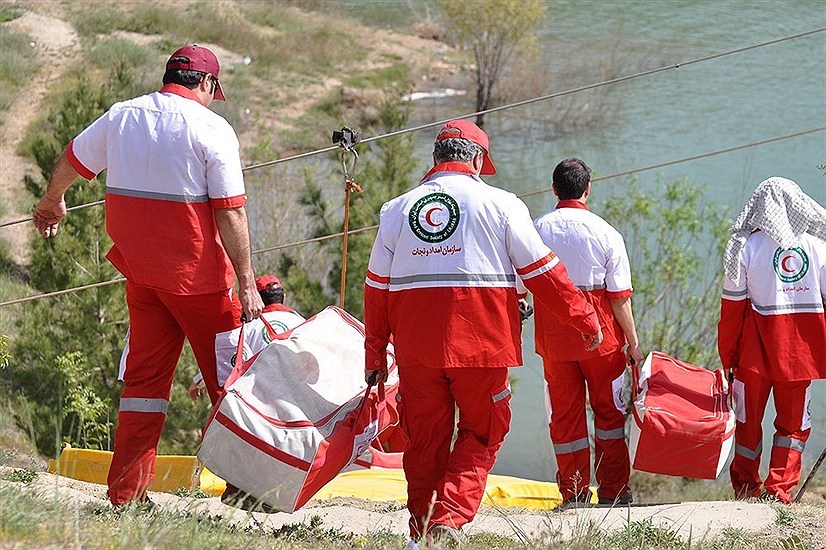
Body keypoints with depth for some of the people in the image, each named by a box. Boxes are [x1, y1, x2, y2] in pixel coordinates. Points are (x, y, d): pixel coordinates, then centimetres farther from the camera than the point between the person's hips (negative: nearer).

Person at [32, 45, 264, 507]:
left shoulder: (121, 117, 6)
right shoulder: (212, 129, -10)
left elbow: (71, 162, 22)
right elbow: (231, 213, -15)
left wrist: (52, 203, 42)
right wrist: (247, 284, -13)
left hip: (141, 272, 5)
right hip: (198, 275, -5)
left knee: (145, 374, 11)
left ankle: (126, 492, 8)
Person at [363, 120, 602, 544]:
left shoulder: (397, 209, 11)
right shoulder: (499, 204, 1)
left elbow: (377, 286, 12)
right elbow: (541, 271, 1)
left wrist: (374, 353, 16)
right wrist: (583, 317, 9)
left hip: (416, 348, 3)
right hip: (480, 346, -3)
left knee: (424, 441, 12)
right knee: (480, 435, 8)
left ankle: (422, 529, 15)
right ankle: (449, 519, -9)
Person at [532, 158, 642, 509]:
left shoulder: (536, 229, -1)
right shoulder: (605, 233, -7)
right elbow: (620, 295, -7)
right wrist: (633, 341, -1)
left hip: (552, 332, 2)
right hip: (600, 333, -2)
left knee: (564, 411, 8)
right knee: (608, 408, 10)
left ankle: (573, 491, 8)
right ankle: (612, 490, 11)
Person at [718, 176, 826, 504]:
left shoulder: (748, 246, -4)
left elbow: (733, 305, -4)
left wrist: (728, 358, 3)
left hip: (756, 347, -1)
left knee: (748, 419, 14)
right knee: (794, 422, 10)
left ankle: (746, 490, 21)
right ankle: (779, 489, -1)